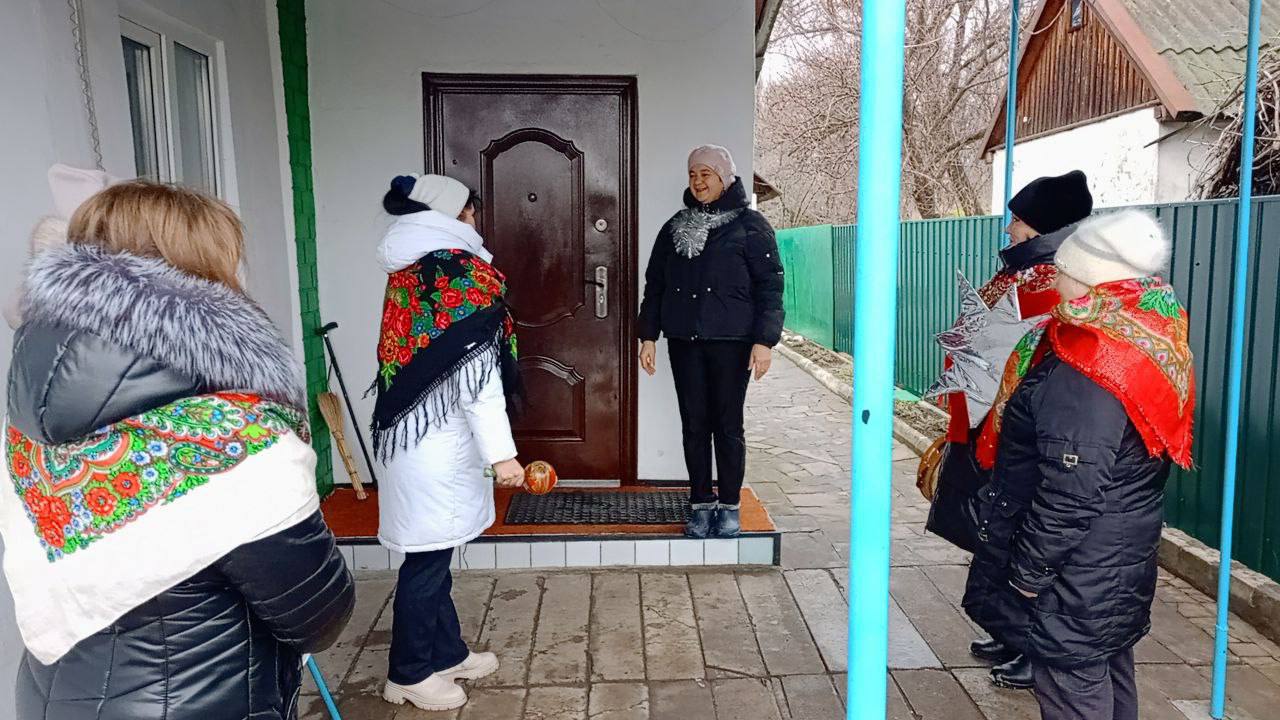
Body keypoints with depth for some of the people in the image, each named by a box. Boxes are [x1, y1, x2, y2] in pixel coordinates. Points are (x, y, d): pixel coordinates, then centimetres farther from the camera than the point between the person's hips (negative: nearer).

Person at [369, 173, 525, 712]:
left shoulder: (409, 269, 11)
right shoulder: (462, 271, -14)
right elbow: (475, 371, -19)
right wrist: (501, 451, -18)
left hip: (412, 430, 9)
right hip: (440, 440, -9)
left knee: (432, 552, 18)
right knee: (428, 557, 3)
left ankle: (446, 652, 32)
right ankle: (409, 674, 18)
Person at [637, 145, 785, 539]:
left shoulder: (750, 225, 0)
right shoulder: (675, 227, 13)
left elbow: (770, 285, -5)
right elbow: (654, 283, 15)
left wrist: (765, 340, -12)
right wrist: (648, 335, 9)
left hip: (731, 341, -4)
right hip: (684, 341, 4)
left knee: (728, 424, 3)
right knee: (694, 424, 7)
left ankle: (729, 506, 16)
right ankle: (701, 503, 18)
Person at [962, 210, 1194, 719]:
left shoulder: (1085, 373, -29)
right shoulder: (1149, 342, 1)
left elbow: (1070, 494, -28)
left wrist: (1029, 570, -16)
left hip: (1076, 578, -9)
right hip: (1120, 562, 10)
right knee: (1109, 677, 24)